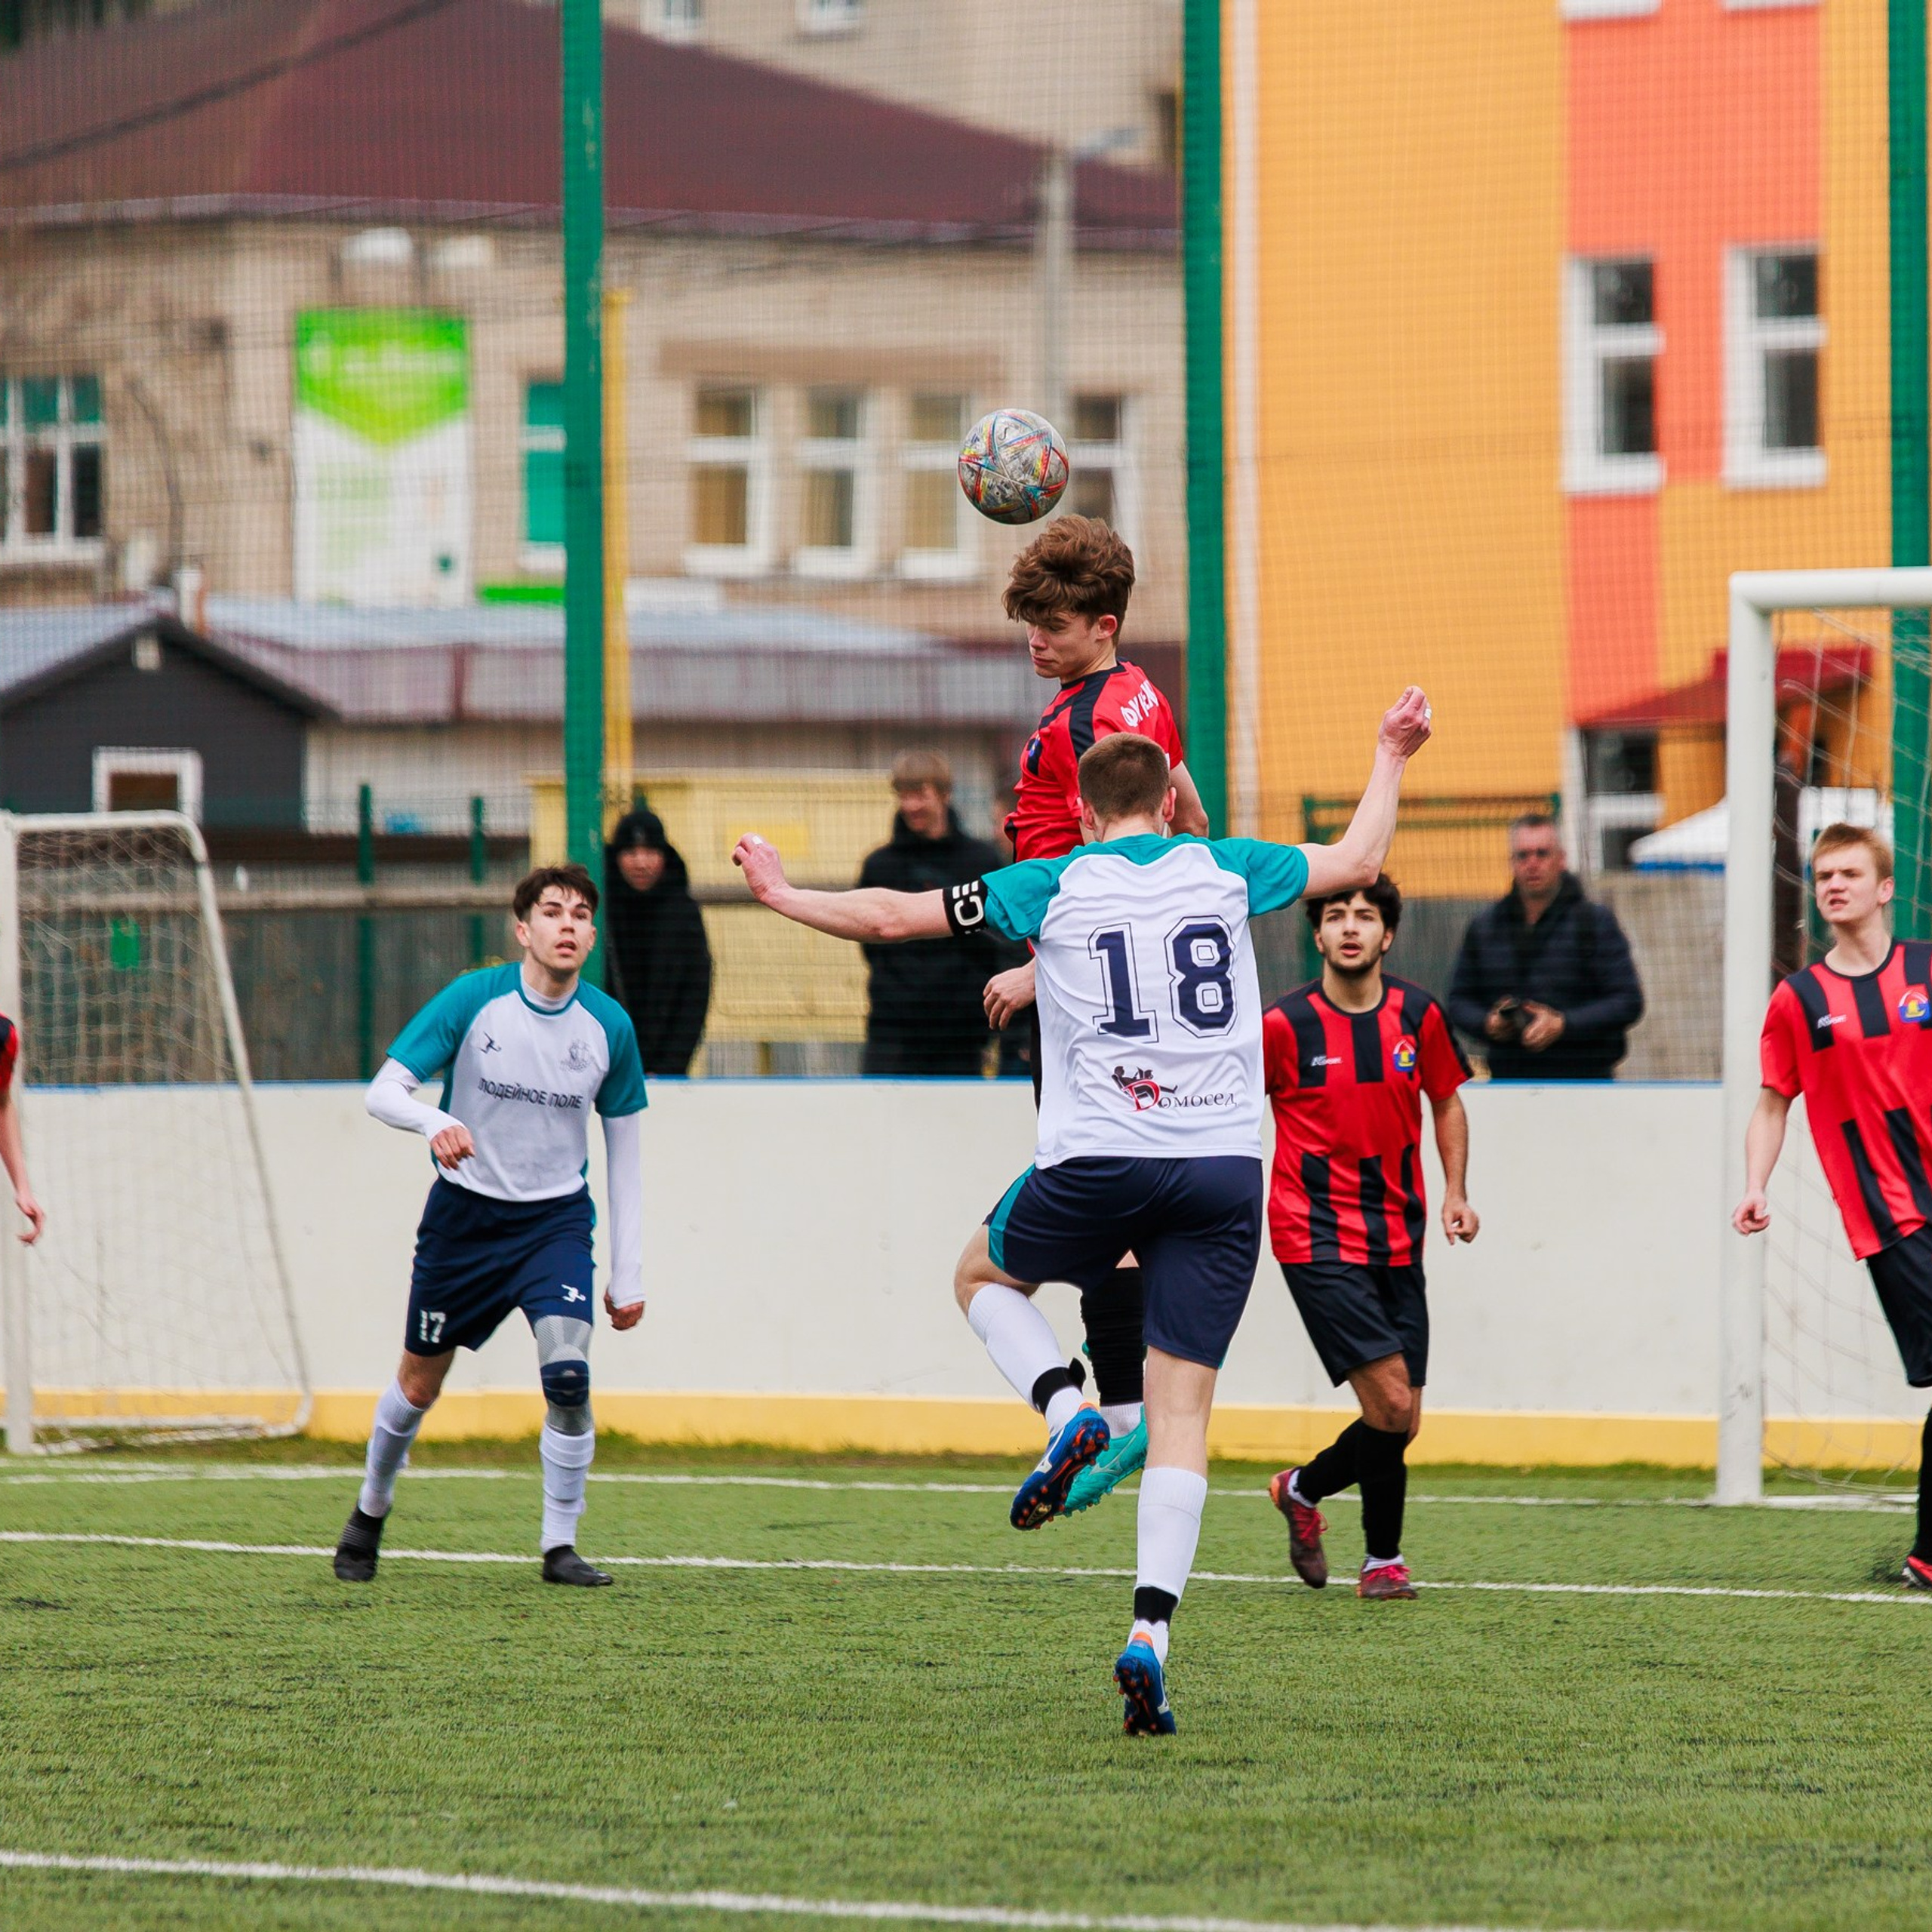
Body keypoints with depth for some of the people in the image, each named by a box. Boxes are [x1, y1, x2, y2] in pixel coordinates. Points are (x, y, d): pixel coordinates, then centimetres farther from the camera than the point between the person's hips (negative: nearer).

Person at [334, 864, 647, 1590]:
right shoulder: (473, 1000, -12)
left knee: (568, 1373, -20)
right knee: (419, 1384, 10)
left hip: (556, 1221, 1)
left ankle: (560, 1545, -5)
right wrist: (434, 1123, -37)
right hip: (464, 1213, -1)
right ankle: (370, 1511, 37)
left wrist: (627, 1276, 3)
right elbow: (383, 1091, -13)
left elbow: (623, 1153, 5)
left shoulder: (608, 1026, -4)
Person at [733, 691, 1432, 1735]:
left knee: (981, 1275, 29)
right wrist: (1391, 759, 42)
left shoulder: (1053, 884, 4)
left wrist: (781, 894, 23)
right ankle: (1150, 1632, -11)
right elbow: (1357, 861, 26)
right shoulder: (1226, 869, 10)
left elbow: (891, 915, 7)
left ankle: (1065, 1409, 1)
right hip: (1223, 1167, 2)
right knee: (1182, 1414, 4)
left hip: (1096, 1166, -2)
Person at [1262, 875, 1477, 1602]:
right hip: (1317, 1238, -5)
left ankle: (1303, 1489, 30)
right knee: (1391, 1403, -15)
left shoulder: (1418, 1016, 3)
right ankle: (1384, 1560, 5)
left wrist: (1456, 1193, 7)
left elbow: (1447, 1102, 18)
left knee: (1400, 1424, 3)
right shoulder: (1284, 1025, -8)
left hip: (1397, 1242, 5)